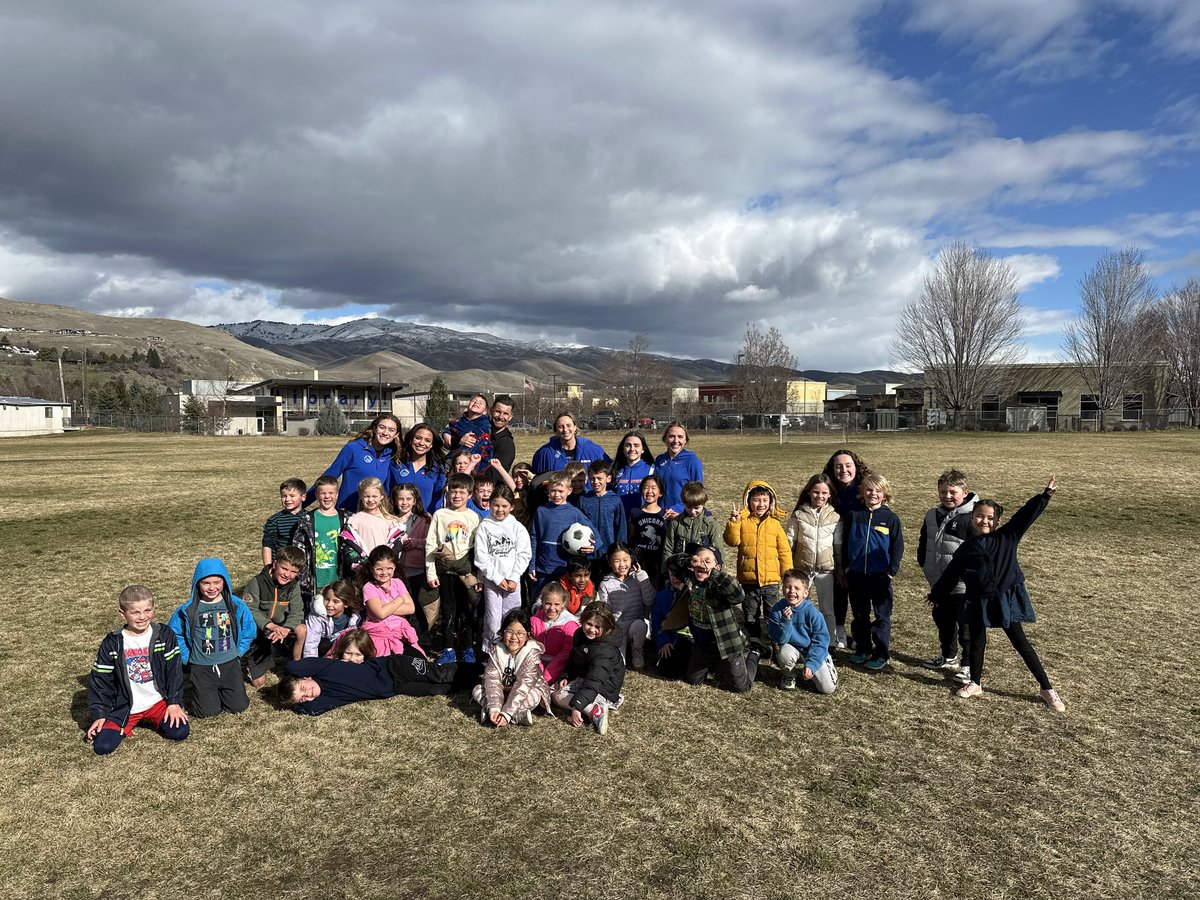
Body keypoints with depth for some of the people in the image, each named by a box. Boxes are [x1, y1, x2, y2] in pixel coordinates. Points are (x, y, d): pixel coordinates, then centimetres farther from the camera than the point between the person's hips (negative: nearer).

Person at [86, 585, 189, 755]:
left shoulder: (165, 636, -8)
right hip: (124, 708, 0)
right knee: (102, 746, -16)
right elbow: (100, 680, -2)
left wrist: (174, 702, -8)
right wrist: (99, 715, -5)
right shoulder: (111, 644, -9)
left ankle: (152, 720, 14)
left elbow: (174, 671, -4)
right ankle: (125, 725, 17)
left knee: (180, 732, -17)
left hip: (158, 701, 0)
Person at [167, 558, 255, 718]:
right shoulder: (187, 610, -10)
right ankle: (202, 691, 28)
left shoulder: (236, 605, -6)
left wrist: (238, 652, 2)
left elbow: (249, 630, 6)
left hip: (230, 664, 1)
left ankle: (221, 690, 30)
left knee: (239, 706, -1)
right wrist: (187, 658, 0)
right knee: (207, 712, -4)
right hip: (201, 668, -1)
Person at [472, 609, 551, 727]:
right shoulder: (496, 649, -13)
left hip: (524, 694, -4)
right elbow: (492, 680, -22)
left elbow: (523, 685, -29)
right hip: (502, 691, 4)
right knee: (477, 690, -18)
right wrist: (494, 708, -36)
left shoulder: (531, 653, -22)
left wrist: (506, 713, -37)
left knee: (535, 695, -33)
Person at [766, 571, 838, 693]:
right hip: (792, 648, 1)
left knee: (827, 688, -13)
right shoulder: (777, 610, -17)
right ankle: (789, 675, 0)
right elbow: (780, 639, -18)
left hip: (814, 651, -1)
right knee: (785, 654, -34)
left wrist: (811, 664, -24)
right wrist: (786, 620, -34)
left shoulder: (811, 612, -22)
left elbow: (821, 641, -16)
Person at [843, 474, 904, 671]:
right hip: (857, 574, 3)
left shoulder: (890, 518, -4)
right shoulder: (854, 515, 2)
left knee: (882, 615, 5)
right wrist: (846, 567, 5)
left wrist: (892, 571, -5)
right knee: (859, 614, 13)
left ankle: (881, 654, 15)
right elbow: (845, 543, 8)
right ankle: (862, 649, 25)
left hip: (880, 575, -3)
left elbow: (897, 547, -1)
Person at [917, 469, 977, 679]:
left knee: (966, 626, 5)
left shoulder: (971, 518, -16)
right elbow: (923, 543, 17)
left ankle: (969, 664, 20)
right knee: (943, 621, 21)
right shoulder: (932, 516, 5)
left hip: (963, 585, -7)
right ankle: (948, 657, 39)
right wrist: (925, 564, 11)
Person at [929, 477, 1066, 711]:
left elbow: (1026, 515, -13)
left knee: (1021, 642, 3)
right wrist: (937, 594, 16)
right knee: (977, 641, 11)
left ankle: (1047, 689, 13)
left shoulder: (1007, 537, -3)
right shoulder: (966, 548, 1)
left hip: (1006, 599, -1)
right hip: (978, 602, 2)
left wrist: (1046, 495, -22)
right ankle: (975, 683, 29)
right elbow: (951, 573, 9)